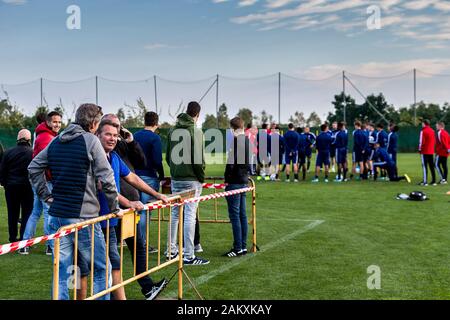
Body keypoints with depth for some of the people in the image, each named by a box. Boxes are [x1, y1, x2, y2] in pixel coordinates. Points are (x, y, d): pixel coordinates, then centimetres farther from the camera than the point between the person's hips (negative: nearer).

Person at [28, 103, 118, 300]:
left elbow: (33, 168, 18)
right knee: (100, 270, 9)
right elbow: (106, 178, -12)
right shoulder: (90, 140, -8)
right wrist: (114, 208, -1)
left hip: (56, 216, 6)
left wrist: (46, 196, 16)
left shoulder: (56, 141, 11)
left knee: (61, 273, 11)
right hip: (83, 217, -6)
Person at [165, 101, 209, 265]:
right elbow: (198, 158, -15)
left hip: (175, 179, 7)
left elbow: (167, 156, 12)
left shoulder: (173, 131, 8)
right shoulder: (195, 131, -12)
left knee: (175, 213, 16)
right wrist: (202, 177, -3)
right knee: (190, 216, -4)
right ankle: (189, 256, -1)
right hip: (191, 180, -7)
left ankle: (171, 250, 25)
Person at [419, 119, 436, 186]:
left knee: (424, 166, -5)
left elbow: (421, 141, -14)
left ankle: (425, 181, -9)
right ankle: (433, 181, 12)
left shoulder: (423, 131, -11)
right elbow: (434, 141, 13)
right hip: (431, 151, 7)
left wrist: (420, 149, -4)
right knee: (432, 166, 11)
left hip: (425, 151, -7)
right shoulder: (432, 131, 10)